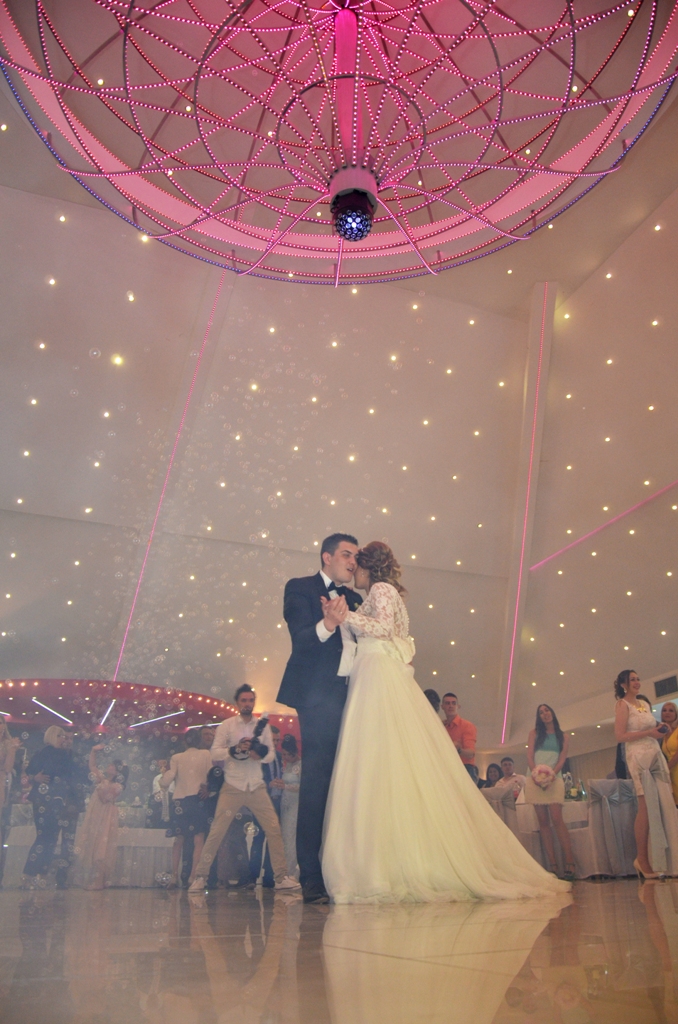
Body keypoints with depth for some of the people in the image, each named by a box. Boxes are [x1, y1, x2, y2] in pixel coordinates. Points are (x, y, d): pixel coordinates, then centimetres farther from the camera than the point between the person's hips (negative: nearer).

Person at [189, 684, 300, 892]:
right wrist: (235, 749, -23)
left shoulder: (263, 726, 8)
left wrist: (261, 754, -16)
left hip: (257, 787, 3)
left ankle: (281, 877, 10)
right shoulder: (226, 726, 0)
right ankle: (199, 876, 14)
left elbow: (271, 754, 7)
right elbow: (214, 753, -7)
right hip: (232, 787, -2)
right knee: (216, 832, -1)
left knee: (274, 829, -1)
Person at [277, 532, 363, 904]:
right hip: (320, 696, -6)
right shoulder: (300, 588, 5)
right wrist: (326, 626, -27)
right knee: (316, 784, -5)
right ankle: (312, 877, 2)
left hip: (351, 696, 6)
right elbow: (300, 639, -8)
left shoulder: (353, 598, 23)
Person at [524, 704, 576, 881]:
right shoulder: (535, 733, 14)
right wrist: (536, 774, -12)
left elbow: (562, 759, 2)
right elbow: (530, 755, 5)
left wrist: (551, 774, -15)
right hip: (536, 779, 1)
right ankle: (552, 863, -2)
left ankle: (569, 861, -15)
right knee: (543, 821, -2)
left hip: (554, 779, -1)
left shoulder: (563, 737, 13)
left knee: (556, 818, -15)